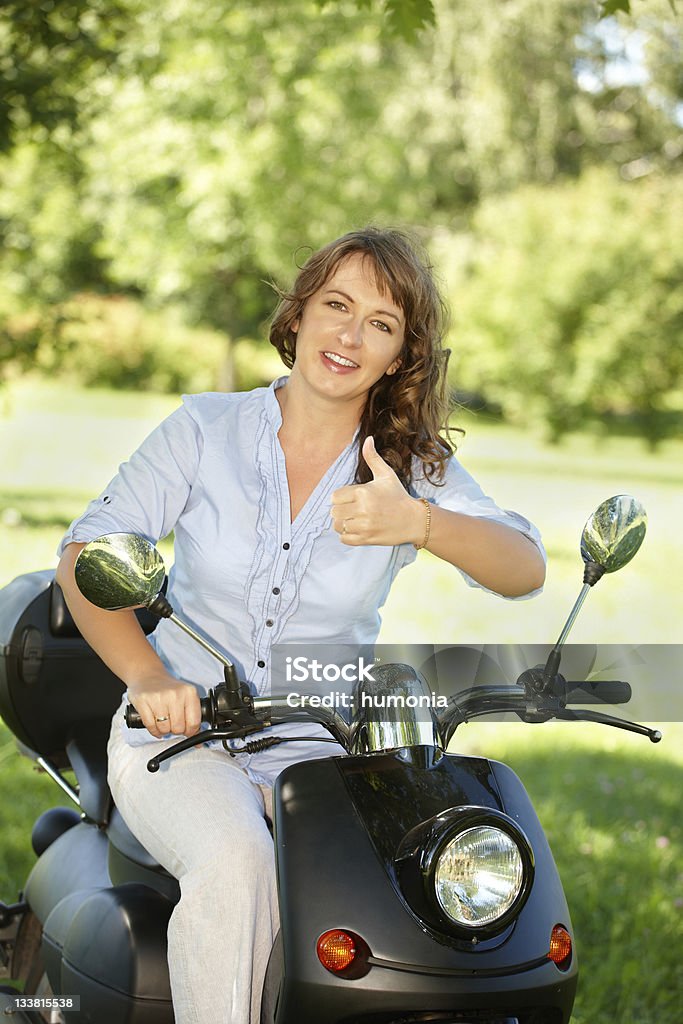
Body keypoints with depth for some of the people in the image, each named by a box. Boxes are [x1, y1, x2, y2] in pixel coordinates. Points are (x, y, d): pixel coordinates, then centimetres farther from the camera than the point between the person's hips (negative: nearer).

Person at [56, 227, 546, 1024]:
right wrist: (146, 674, -22)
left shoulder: (415, 468, 1)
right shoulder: (205, 429, 0)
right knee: (236, 862, -33)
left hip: (324, 751, 2)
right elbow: (85, 553, -4)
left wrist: (418, 522, -35)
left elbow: (525, 569, -14)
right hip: (180, 737, -1)